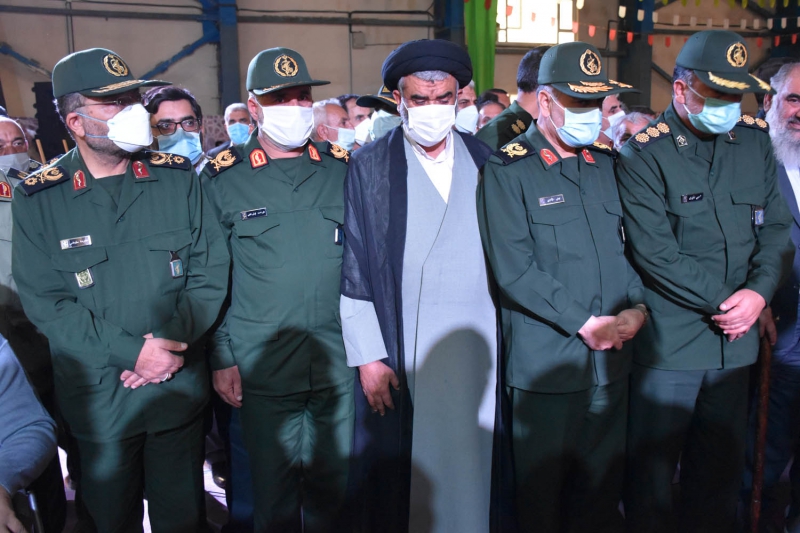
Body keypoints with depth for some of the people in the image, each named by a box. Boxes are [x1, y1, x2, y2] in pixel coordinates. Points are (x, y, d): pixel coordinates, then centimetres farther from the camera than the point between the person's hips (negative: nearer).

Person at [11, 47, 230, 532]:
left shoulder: (178, 178, -2)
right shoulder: (38, 199, -5)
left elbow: (211, 271, -4)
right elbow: (45, 301, -10)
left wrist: (172, 343, -15)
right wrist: (132, 352, -18)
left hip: (181, 388, 1)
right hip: (97, 399, -1)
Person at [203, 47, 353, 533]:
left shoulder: (343, 169, 4)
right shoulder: (223, 178, -2)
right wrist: (221, 357, -3)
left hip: (337, 360, 2)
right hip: (261, 365, -2)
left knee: (332, 480, 15)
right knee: (273, 483, 11)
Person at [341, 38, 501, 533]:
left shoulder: (485, 161, 8)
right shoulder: (369, 167, 0)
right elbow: (353, 269, -2)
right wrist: (369, 357, -6)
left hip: (477, 347, 2)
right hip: (399, 354, -2)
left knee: (471, 465, 10)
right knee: (399, 475, 5)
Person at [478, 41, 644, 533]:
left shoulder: (607, 163, 11)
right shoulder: (508, 170, -7)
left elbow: (632, 245, 13)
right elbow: (514, 270, -14)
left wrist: (637, 307, -4)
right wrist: (584, 323, -15)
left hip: (612, 356, 5)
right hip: (546, 359, -5)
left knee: (604, 490, 16)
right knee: (542, 492, 9)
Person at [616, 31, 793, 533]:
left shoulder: (754, 139, 6)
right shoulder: (645, 153, -10)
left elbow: (776, 226, 7)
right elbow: (655, 252, -15)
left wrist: (759, 292, -9)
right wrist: (724, 301, -13)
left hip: (735, 338, 5)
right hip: (669, 339, -5)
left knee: (722, 471, 17)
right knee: (653, 471, 8)